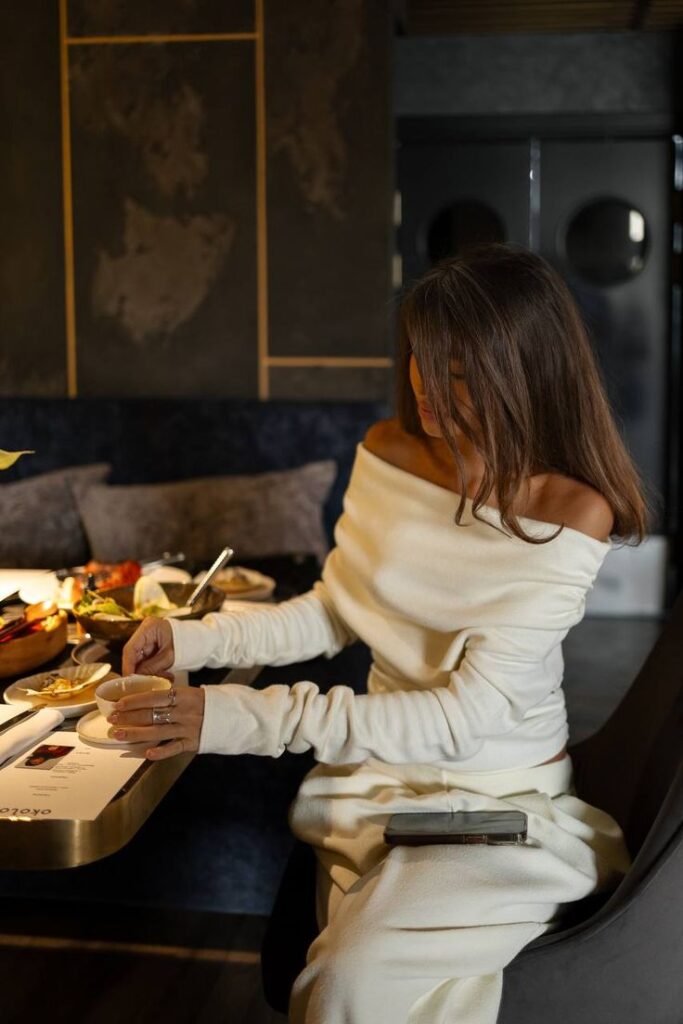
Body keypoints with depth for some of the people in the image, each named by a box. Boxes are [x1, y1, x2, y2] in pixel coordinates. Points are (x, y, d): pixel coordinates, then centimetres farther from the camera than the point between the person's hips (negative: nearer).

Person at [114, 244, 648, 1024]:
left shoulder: (569, 516, -19)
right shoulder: (389, 451, -2)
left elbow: (467, 714, -25)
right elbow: (335, 610, 8)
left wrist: (250, 719, -32)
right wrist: (197, 640, -9)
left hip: (502, 801, -4)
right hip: (383, 774, 4)